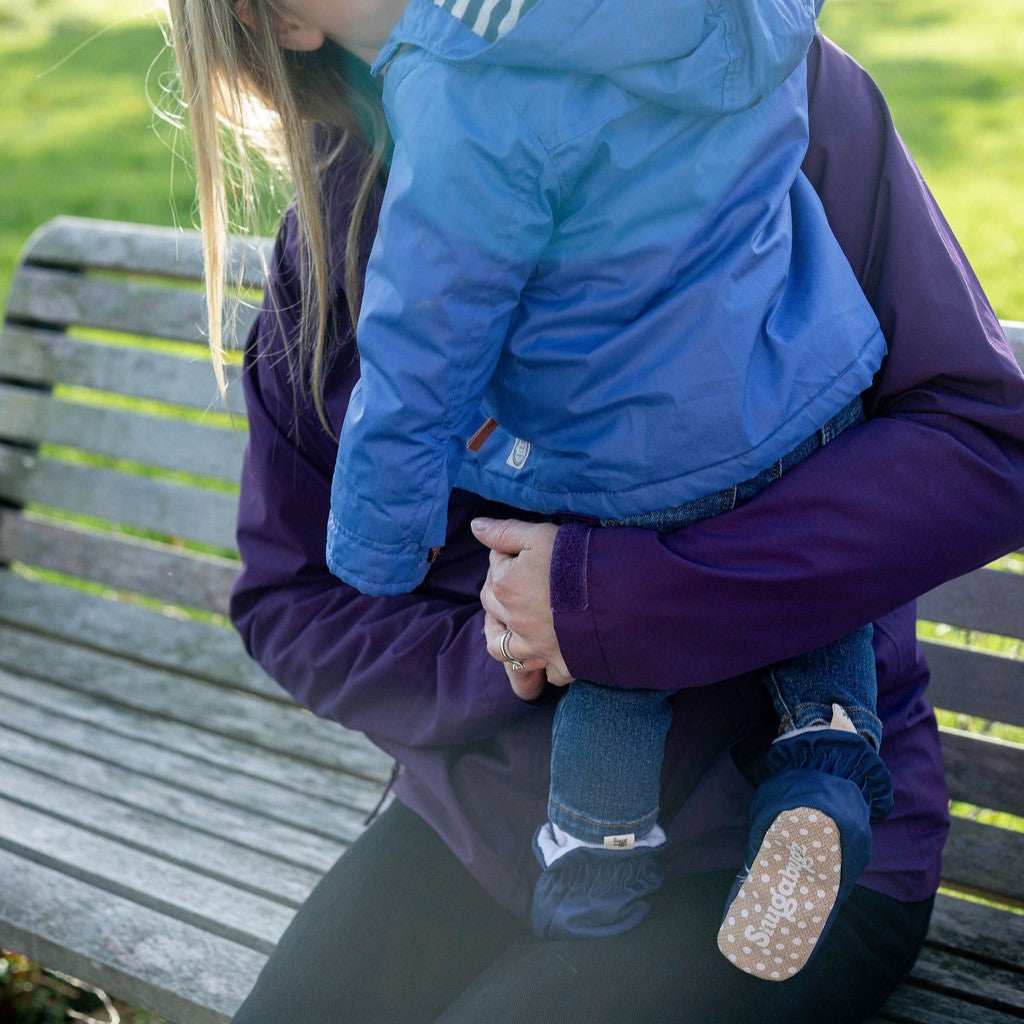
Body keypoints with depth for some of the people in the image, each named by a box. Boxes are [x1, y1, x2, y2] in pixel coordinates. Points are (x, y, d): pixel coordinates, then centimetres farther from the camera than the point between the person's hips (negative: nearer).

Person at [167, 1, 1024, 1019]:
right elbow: (285, 595, 5)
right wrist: (487, 662, -16)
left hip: (780, 832, -3)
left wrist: (610, 600, -23)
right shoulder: (335, 228, 0)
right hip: (484, 812, 4)